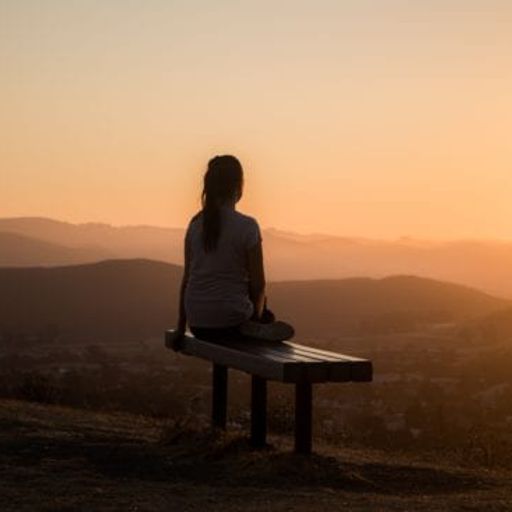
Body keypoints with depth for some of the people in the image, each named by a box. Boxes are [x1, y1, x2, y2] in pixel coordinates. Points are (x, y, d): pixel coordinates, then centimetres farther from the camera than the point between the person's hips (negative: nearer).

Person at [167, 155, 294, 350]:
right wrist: (257, 315, 13)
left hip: (197, 323, 5)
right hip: (230, 322, -5)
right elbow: (258, 284, -7)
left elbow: (187, 279, 7)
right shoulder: (247, 226, -11)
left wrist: (181, 329, 14)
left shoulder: (196, 224, 2)